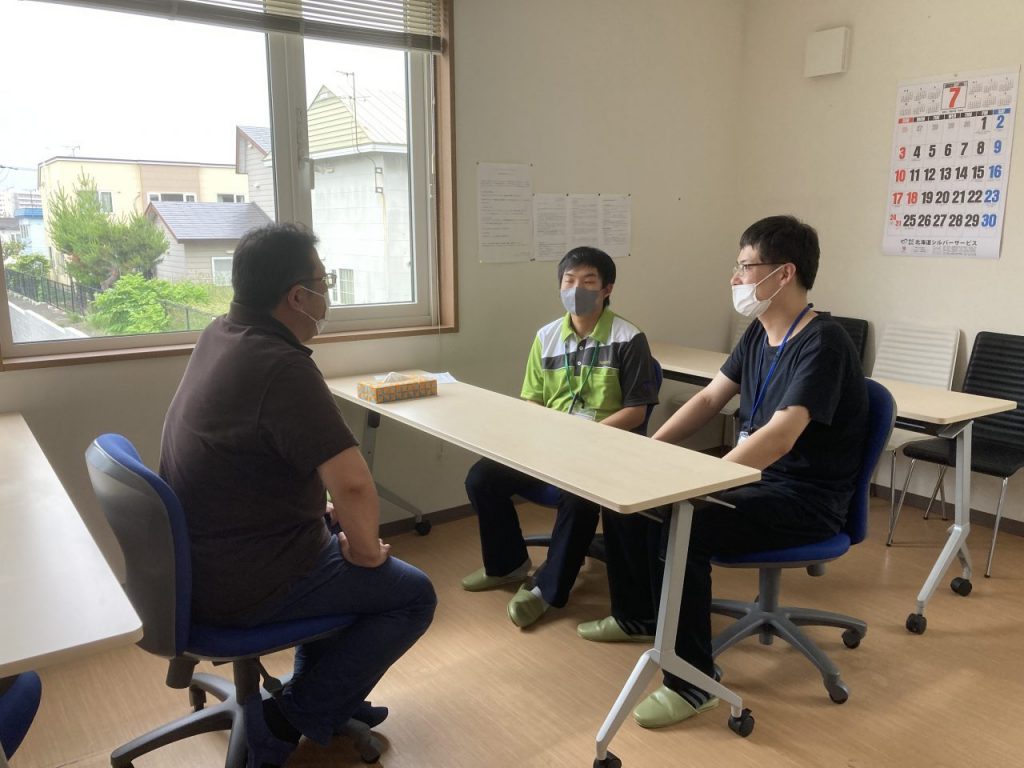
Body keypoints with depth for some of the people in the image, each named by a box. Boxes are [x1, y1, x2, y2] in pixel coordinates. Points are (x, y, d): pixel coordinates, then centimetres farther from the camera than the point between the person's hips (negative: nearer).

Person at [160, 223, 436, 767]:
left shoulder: (219, 334, 0)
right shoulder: (282, 366, -29)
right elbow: (353, 486, -35)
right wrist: (366, 549, -16)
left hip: (193, 560, 10)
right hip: (242, 583, -10)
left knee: (334, 544, 30)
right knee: (414, 596, 2)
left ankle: (320, 693, 36)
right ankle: (290, 720, 10)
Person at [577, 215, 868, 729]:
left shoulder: (821, 342, -22)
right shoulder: (760, 333, 6)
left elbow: (780, 436, -33)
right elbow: (709, 399, 11)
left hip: (805, 503, -9)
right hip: (754, 479, 9)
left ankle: (693, 682, -15)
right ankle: (637, 614, 26)